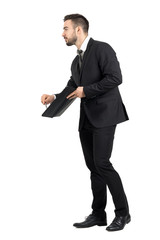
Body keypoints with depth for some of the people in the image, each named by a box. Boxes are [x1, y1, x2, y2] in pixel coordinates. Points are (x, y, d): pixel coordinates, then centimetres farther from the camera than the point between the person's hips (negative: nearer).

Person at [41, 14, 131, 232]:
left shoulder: (102, 49, -7)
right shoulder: (76, 61, 20)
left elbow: (115, 77, -17)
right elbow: (71, 88, 22)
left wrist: (86, 90, -15)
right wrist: (54, 97, 3)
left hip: (104, 115, -8)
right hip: (87, 119, 8)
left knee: (102, 163, -14)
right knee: (93, 166, 8)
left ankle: (122, 212, -1)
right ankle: (98, 214, 15)